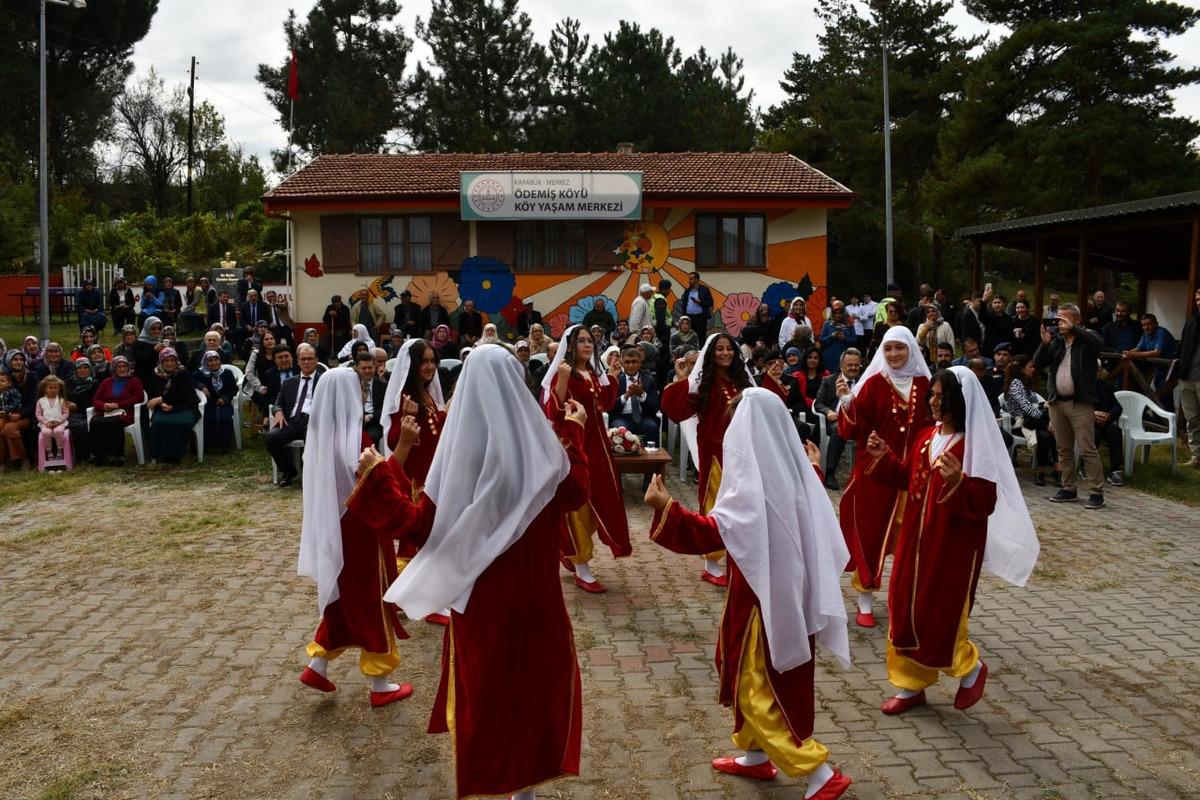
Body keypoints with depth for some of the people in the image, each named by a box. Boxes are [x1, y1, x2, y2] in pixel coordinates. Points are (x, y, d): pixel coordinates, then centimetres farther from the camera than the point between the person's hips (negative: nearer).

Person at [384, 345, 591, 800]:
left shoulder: (458, 449, -16)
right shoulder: (539, 443, -12)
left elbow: (423, 529, -10)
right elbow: (577, 494, 6)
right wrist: (575, 434, 16)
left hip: (478, 599, -1)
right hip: (534, 596, 1)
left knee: (481, 688, 16)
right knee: (533, 683, 20)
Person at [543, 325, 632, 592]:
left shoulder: (594, 374, 11)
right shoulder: (563, 374, -12)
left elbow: (606, 405, 19)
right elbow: (554, 413, -23)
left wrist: (612, 377, 11)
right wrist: (562, 379, -33)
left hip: (596, 442, 8)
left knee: (598, 501, 13)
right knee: (577, 503, -2)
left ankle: (568, 550, 32)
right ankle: (581, 571, 6)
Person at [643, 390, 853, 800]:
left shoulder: (754, 486, -24)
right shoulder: (793, 472, 0)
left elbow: (713, 532, -30)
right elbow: (813, 518, 19)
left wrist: (666, 509, -35)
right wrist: (813, 472, 33)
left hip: (764, 600, -9)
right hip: (792, 593, 9)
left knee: (758, 690, 3)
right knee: (757, 681, 23)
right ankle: (756, 756, 36)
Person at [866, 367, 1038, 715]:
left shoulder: (976, 445, -16)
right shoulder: (926, 436, 5)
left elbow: (986, 501, -20)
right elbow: (907, 479, 16)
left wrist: (958, 481, -35)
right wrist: (884, 457, 4)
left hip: (954, 545, -7)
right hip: (917, 537, 7)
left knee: (941, 616, 0)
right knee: (905, 608, 11)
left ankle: (971, 669, 29)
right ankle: (912, 684, 25)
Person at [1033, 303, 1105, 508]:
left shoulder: (1087, 338, -1)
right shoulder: (1056, 340, 12)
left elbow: (1099, 344, -24)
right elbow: (1038, 363, 5)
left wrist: (1072, 329, -25)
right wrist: (1045, 343, -11)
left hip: (1081, 404, -5)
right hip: (1057, 402, 6)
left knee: (1088, 449, -7)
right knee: (1064, 450, 11)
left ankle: (1097, 492, -2)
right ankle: (1069, 488, 19)